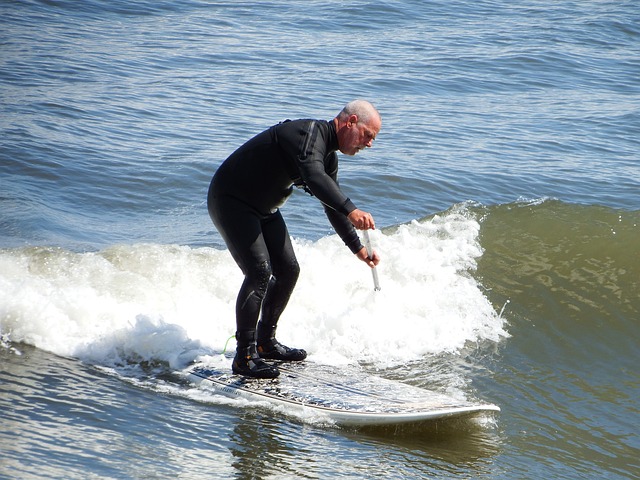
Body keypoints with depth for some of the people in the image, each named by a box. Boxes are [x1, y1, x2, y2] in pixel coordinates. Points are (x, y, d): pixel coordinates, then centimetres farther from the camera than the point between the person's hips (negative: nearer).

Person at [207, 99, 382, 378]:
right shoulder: (309, 133, -26)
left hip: (263, 208, 10)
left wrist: (358, 248, 13)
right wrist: (351, 211, -56)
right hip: (230, 201, -10)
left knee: (288, 271, 11)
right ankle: (244, 356, -17)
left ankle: (266, 342, 26)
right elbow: (314, 177, -45)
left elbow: (333, 206, 18)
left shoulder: (329, 157, 5)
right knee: (259, 272, -20)